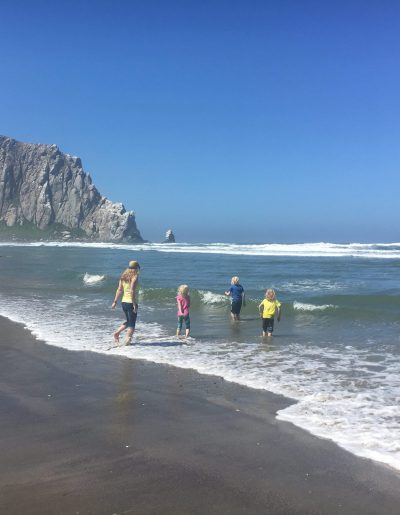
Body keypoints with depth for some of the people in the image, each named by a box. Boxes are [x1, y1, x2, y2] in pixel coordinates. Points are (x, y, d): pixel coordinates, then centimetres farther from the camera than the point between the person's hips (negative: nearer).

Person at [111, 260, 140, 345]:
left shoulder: (124, 276, 8)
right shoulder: (135, 277, -12)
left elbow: (119, 290, 9)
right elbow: (132, 291, -21)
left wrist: (115, 301, 14)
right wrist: (135, 304, -20)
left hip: (123, 302, 7)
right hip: (131, 303, -7)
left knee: (129, 321, 22)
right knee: (132, 324, 2)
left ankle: (117, 332, 12)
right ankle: (127, 340, -3)